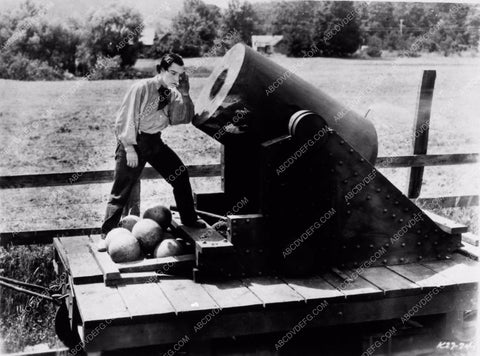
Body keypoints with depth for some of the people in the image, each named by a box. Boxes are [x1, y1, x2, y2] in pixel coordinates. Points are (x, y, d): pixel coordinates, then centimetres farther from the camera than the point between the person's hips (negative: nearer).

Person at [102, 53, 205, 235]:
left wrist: (185, 94, -11)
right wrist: (129, 148, -18)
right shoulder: (142, 87, -15)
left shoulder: (172, 94, 4)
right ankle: (107, 234, 5)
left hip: (154, 141, 7)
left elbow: (184, 119, 0)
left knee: (181, 174, 6)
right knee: (121, 191, -5)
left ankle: (189, 220, 21)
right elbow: (125, 118, -15)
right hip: (133, 141, -7)